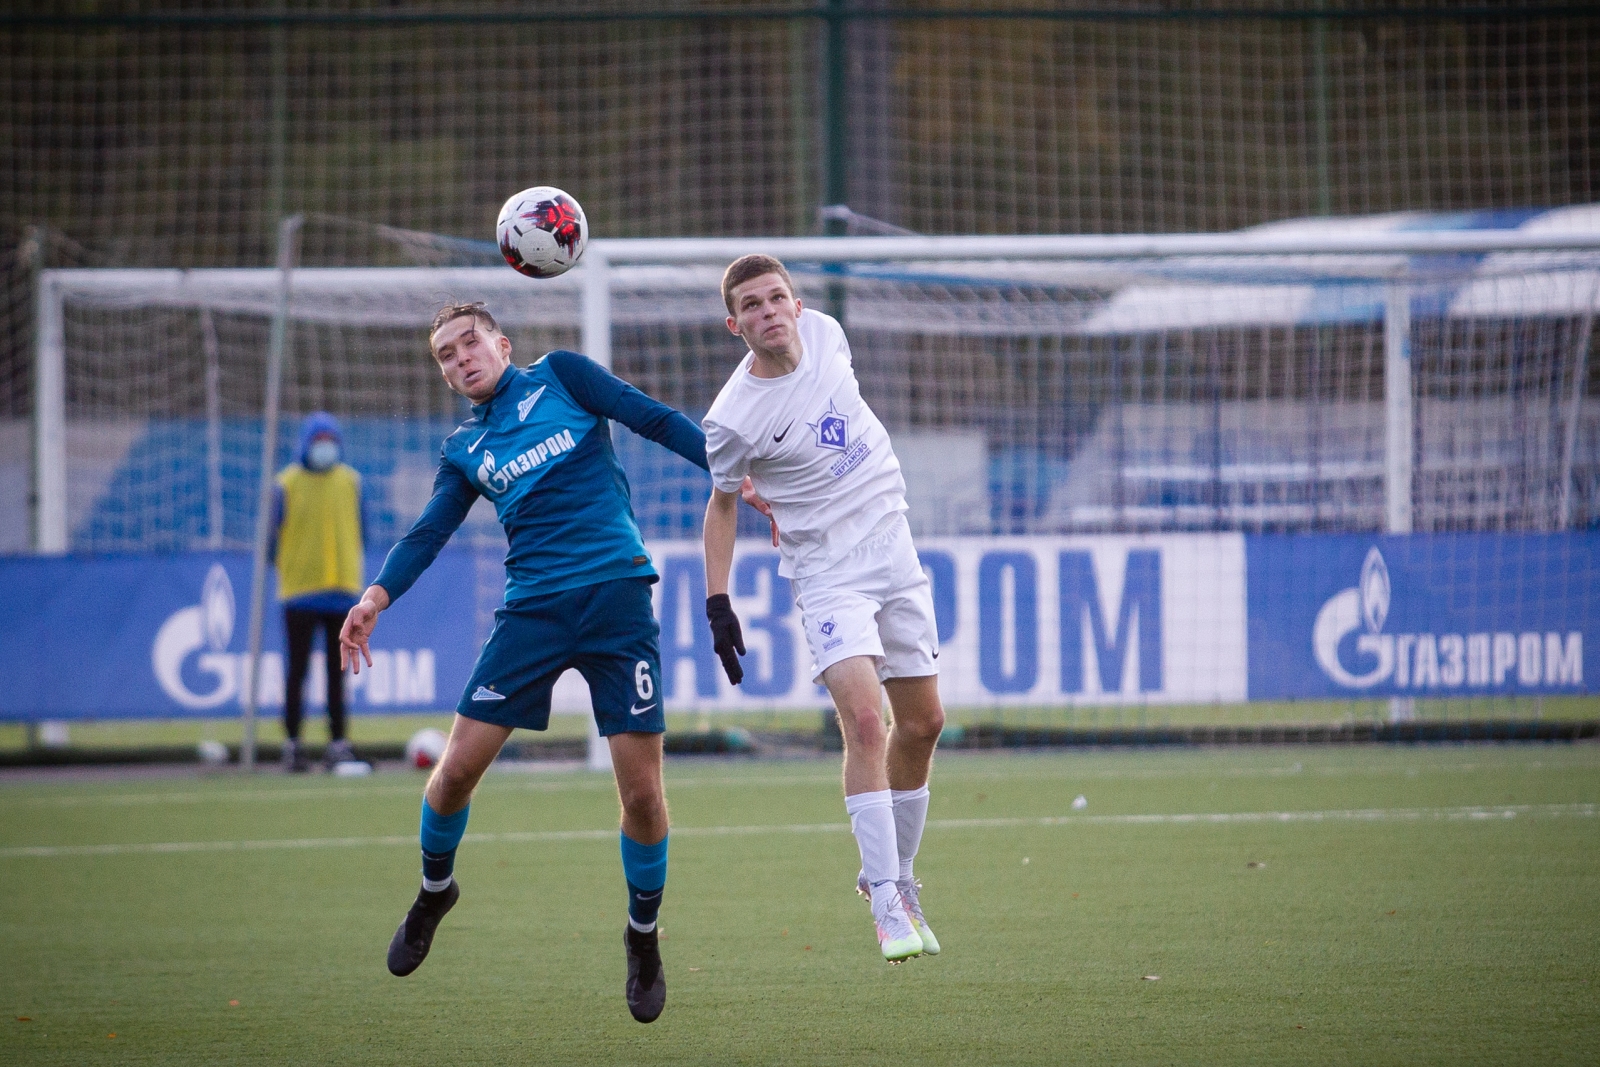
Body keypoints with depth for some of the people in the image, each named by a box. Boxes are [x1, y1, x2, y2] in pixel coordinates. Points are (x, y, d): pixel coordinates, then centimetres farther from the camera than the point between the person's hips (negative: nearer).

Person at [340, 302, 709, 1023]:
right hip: (534, 607, 3)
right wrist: (377, 596, -11)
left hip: (615, 595, -3)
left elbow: (656, 420, 7)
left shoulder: (560, 376, 9)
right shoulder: (464, 450, 17)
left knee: (642, 791, -6)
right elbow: (428, 533, 6)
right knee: (457, 769, -4)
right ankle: (434, 892, 26)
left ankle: (643, 938, 17)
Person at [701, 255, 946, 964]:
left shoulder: (822, 331, -4)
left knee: (921, 724, 10)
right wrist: (717, 602, -4)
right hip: (827, 572, -6)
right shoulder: (734, 419, -17)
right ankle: (888, 907, -20)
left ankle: (894, 877, 29)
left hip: (892, 546, 6)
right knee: (863, 719, -21)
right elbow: (722, 503, -1)